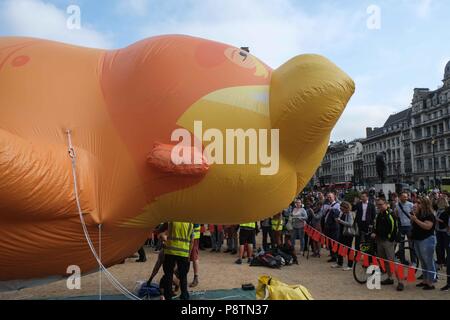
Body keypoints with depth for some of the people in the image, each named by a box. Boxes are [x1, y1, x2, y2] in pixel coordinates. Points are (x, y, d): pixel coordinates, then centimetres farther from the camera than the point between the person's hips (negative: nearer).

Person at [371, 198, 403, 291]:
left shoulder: (390, 214, -13)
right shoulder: (378, 215, 14)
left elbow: (394, 227, -16)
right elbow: (376, 225, 24)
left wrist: (391, 238, -14)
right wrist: (374, 233, 6)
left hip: (388, 240, -8)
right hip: (379, 240, 8)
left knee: (392, 261, -11)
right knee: (384, 260, 14)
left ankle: (400, 282, -8)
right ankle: (389, 278, 25)